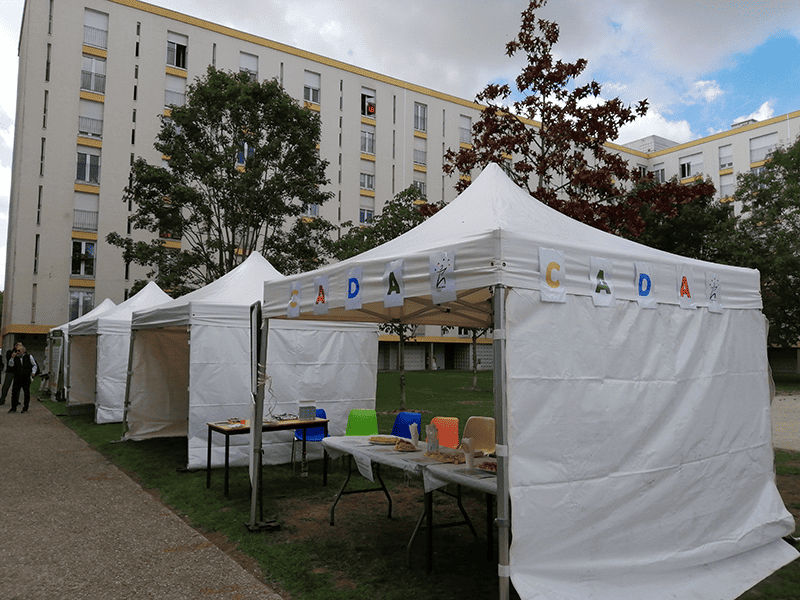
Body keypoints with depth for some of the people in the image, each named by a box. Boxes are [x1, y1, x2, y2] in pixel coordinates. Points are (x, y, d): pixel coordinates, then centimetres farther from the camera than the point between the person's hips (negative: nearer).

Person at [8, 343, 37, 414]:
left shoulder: (29, 357, 5)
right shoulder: (15, 357, 7)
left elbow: (34, 365, 13)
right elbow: (10, 365, -3)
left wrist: (33, 372, -1)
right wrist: (12, 358, -13)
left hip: (26, 378, -1)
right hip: (17, 378, 1)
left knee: (27, 393, 2)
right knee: (14, 392, -4)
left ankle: (25, 408, 12)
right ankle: (13, 408, 6)